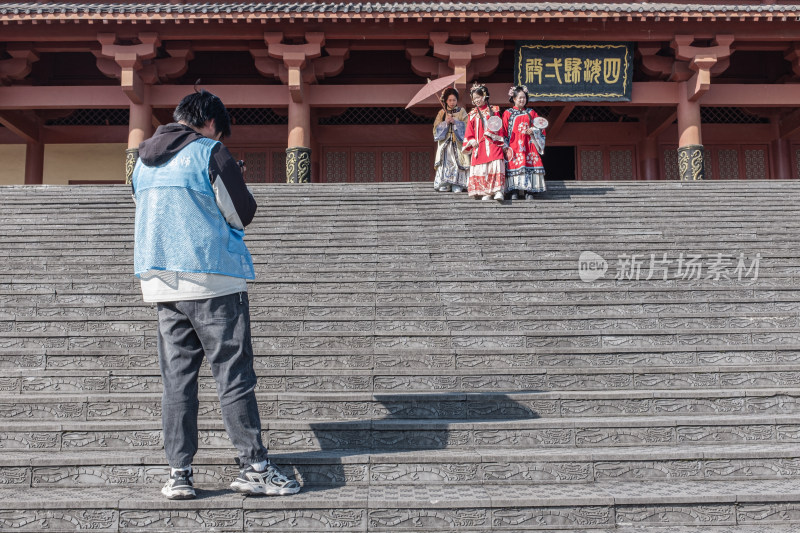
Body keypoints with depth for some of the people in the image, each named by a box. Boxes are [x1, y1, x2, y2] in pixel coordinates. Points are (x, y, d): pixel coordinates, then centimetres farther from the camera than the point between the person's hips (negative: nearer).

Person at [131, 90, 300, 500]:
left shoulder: (143, 161, 14)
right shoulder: (210, 153, -8)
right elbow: (243, 214, -5)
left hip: (161, 282, 6)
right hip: (213, 279, -6)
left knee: (176, 380, 8)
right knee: (234, 377, -1)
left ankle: (179, 473, 9)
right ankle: (253, 467, 2)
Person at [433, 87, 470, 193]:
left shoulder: (462, 112, 9)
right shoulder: (442, 113, 12)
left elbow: (466, 126, -2)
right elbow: (436, 128, 5)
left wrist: (455, 122, -14)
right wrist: (446, 122, -10)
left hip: (458, 143, -1)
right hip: (445, 143, 1)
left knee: (457, 163, -10)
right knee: (445, 163, -8)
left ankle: (457, 186, -10)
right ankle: (444, 186, -8)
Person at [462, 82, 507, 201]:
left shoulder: (494, 110, 9)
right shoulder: (473, 114, 14)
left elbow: (499, 128, 7)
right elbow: (469, 131, 13)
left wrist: (493, 130, -12)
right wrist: (471, 141, -3)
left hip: (493, 143, -2)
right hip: (479, 146, 2)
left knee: (495, 165, -17)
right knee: (482, 168, -4)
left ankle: (498, 191, -21)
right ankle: (486, 193, -1)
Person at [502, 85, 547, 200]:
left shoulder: (531, 113, 16)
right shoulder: (508, 113, 7)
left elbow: (539, 128, 16)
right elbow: (504, 131, 3)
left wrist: (533, 131, -6)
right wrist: (505, 146, -7)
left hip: (528, 144, 2)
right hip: (514, 145, -2)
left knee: (530, 164, -8)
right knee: (515, 164, -12)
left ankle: (528, 191, -7)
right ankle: (514, 191, -10)